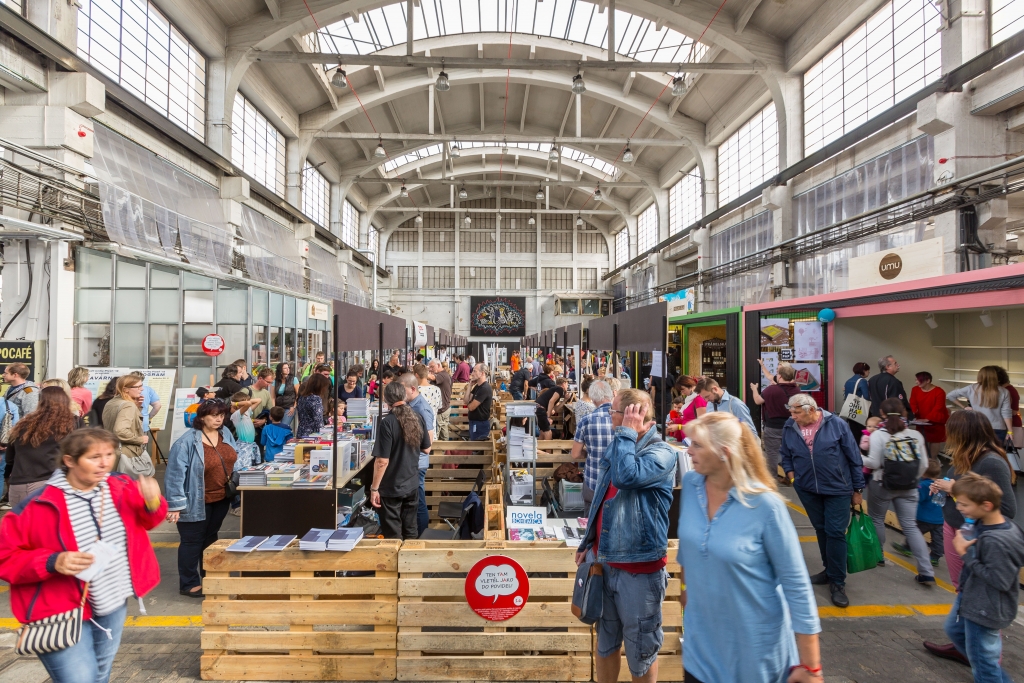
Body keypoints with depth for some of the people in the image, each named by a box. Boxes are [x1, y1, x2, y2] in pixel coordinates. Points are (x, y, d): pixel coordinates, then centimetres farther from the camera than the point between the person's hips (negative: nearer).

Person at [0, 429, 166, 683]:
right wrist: (52, 563, -29)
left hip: (114, 605, 5)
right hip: (62, 613, -5)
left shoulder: (123, 488, -8)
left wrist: (153, 503, -16)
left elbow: (146, 520, 7)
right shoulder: (39, 505, -20)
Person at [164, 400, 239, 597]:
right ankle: (188, 584, 22)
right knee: (192, 542, 7)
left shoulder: (225, 434, 0)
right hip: (197, 502, -6)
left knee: (211, 538, 20)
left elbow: (232, 461, 12)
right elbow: (175, 475, -19)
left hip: (221, 499, 7)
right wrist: (175, 505, -20)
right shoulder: (187, 442, -20)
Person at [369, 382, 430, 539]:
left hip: (391, 488, -5)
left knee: (393, 536, 9)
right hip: (412, 485, 5)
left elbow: (382, 461, -20)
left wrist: (374, 488, -10)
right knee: (411, 532, 19)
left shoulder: (387, 423, -19)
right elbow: (426, 448, 10)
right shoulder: (418, 418, -3)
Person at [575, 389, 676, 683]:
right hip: (604, 561, 7)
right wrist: (589, 544, 14)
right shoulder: (618, 447, 7)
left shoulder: (661, 453, -16)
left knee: (640, 650, 13)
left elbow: (626, 477, -35)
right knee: (605, 642, 22)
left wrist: (627, 433, -23)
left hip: (640, 567, -7)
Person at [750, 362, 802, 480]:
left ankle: (773, 478, 13)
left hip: (773, 427, -5)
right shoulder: (796, 389, -7)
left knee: (772, 453, 6)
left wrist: (754, 389, 9)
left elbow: (758, 401, -9)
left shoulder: (772, 389, -22)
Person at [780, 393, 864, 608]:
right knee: (821, 530, 16)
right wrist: (790, 474, -6)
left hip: (838, 488, -3)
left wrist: (857, 489, -2)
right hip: (807, 489, 3)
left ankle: (837, 583, 12)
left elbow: (854, 457, -5)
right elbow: (785, 455, 10)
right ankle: (830, 570, 35)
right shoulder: (789, 428, -6)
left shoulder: (836, 424, -13)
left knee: (835, 533, -2)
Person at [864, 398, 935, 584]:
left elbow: (873, 463, -16)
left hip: (882, 485, -3)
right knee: (910, 526, 7)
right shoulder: (916, 435, -2)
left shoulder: (878, 435, -14)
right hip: (908, 488, 4)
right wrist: (912, 479, 17)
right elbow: (924, 464, 2)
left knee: (876, 520, 16)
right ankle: (927, 572, 3)